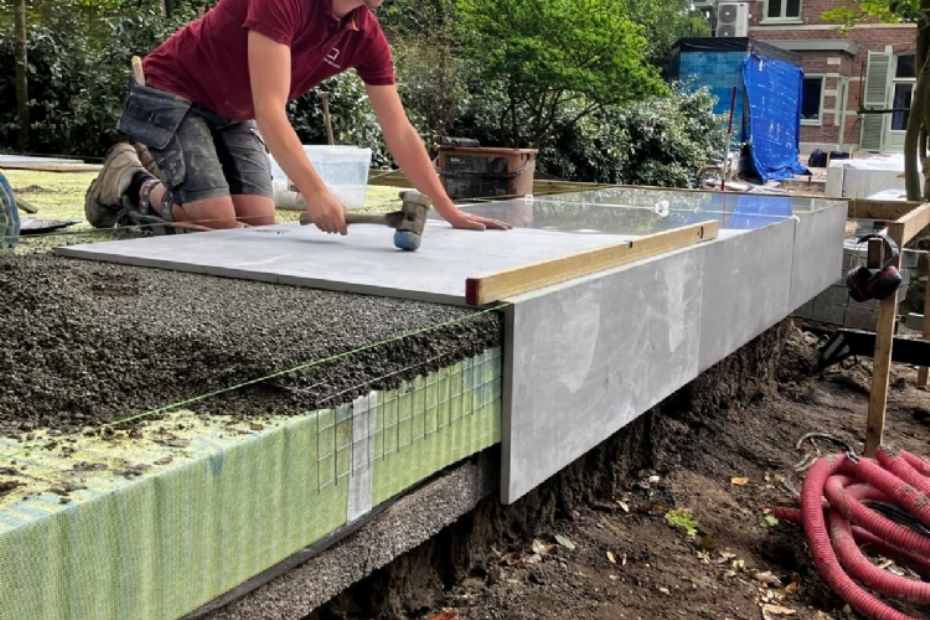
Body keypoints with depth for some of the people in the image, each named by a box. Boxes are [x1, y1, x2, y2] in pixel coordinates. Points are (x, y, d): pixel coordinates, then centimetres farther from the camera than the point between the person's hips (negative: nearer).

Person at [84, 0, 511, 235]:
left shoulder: (368, 37, -9)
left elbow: (399, 133, -6)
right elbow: (270, 108, -36)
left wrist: (449, 212, -9)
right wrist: (315, 193, -43)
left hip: (234, 114, 7)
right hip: (172, 94, -7)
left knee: (259, 223, -2)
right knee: (220, 225, -16)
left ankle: (157, 169, 20)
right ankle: (131, 182, 11)